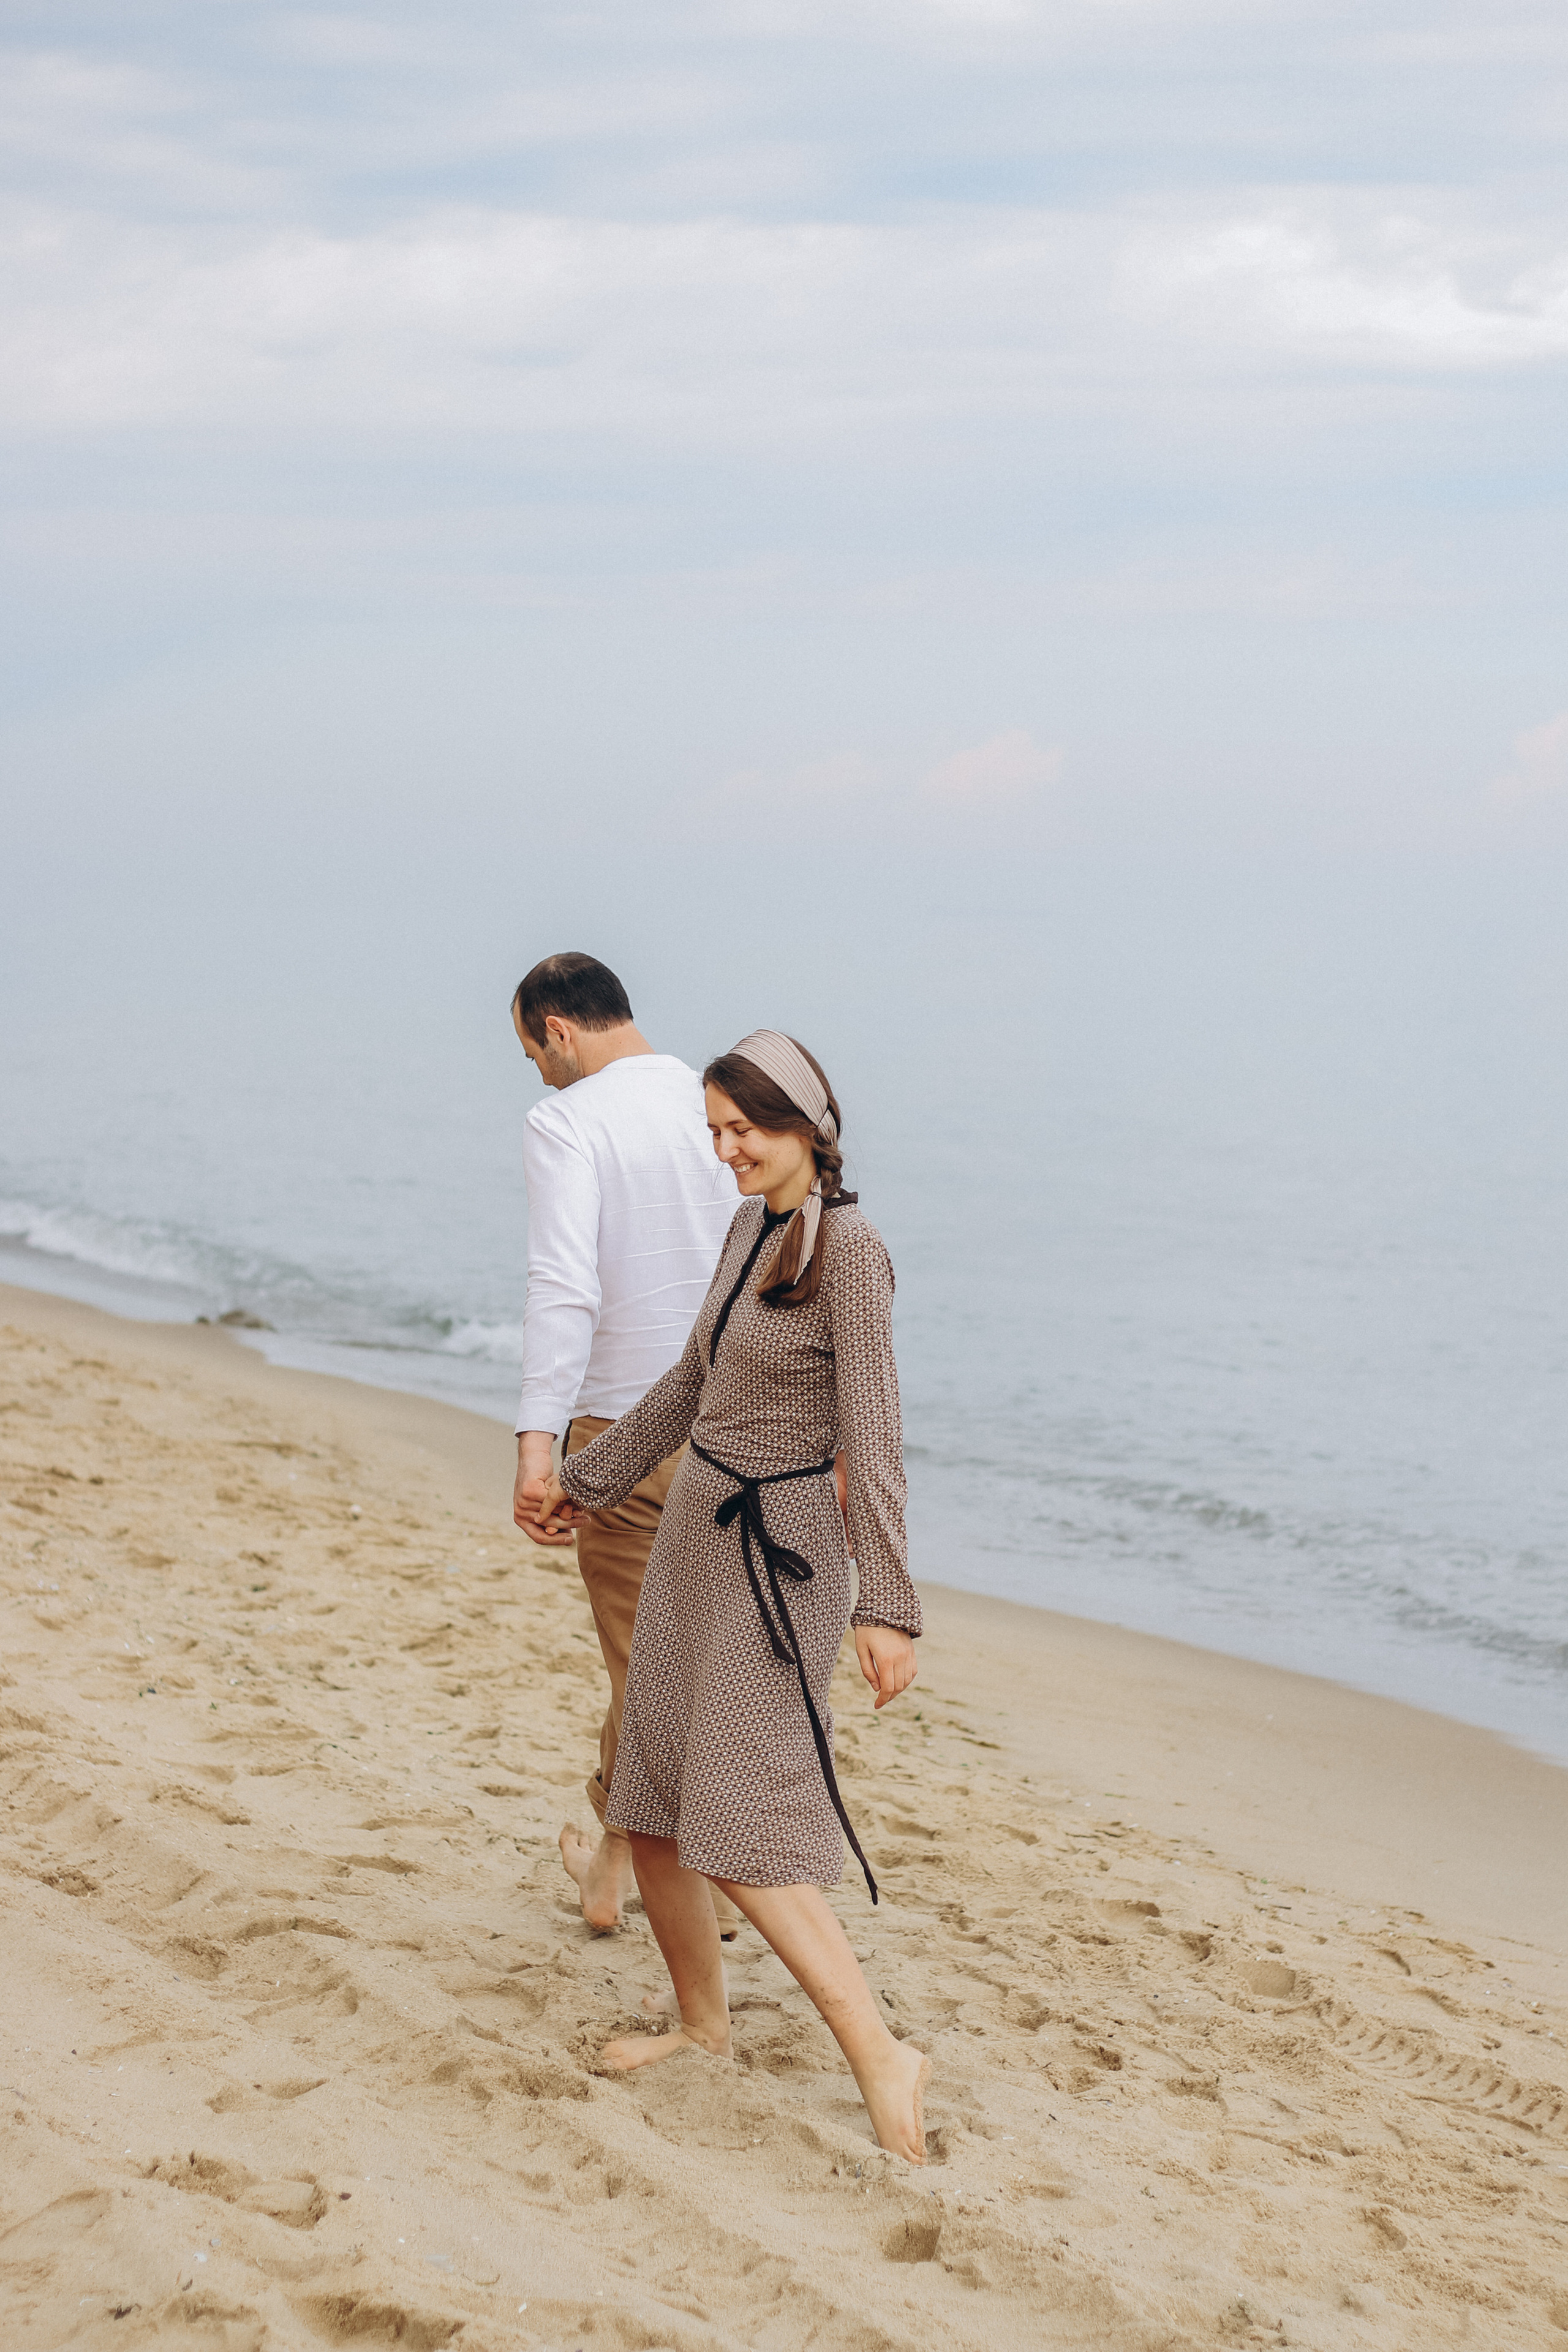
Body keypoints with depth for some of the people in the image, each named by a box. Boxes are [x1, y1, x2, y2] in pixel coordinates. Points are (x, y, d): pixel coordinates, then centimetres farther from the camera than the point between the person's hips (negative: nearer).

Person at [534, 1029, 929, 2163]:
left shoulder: (850, 1248, -17)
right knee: (649, 1811, 12)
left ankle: (882, 2056, -7)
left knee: (739, 1840, -12)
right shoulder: (752, 1228, 8)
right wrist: (588, 1477, 31)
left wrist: (887, 1607, -28)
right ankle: (703, 2022, 28)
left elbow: (873, 1434, -23)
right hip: (696, 1535, 9)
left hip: (779, 1558, -9)